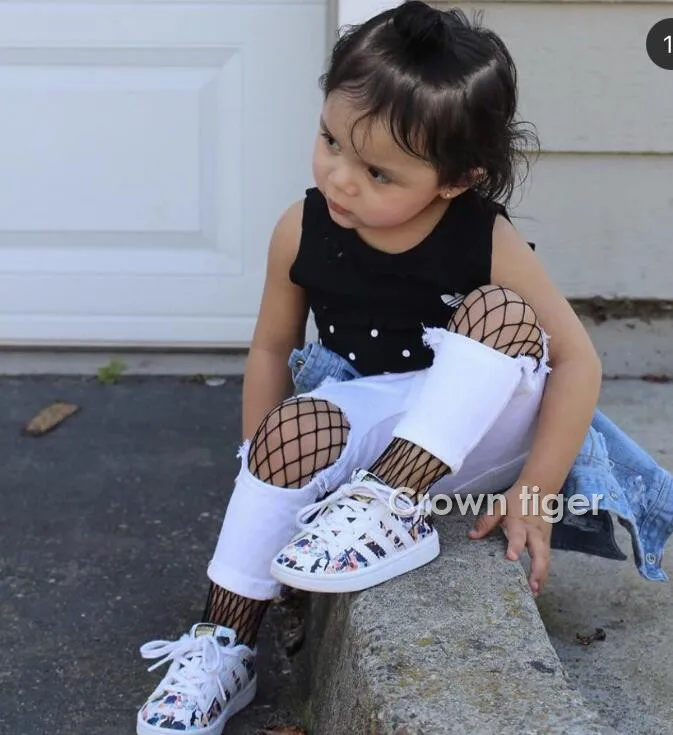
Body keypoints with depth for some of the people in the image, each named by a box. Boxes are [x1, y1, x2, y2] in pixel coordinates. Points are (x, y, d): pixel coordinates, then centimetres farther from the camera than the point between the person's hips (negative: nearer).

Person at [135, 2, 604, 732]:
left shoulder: (489, 243, -17)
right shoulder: (302, 232, -10)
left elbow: (577, 361, -13)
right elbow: (273, 349, 3)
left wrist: (534, 493, -17)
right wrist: (264, 468, 4)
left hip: (475, 433, -1)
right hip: (366, 420, 2)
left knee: (501, 313, -29)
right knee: (298, 426, -31)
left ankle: (393, 503, -29)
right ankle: (225, 644, -18)